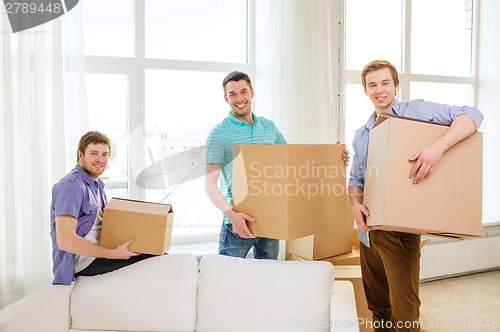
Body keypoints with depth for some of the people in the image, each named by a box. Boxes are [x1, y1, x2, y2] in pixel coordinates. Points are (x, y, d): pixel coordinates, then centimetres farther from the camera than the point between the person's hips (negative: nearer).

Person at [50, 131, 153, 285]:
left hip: (99, 251, 10)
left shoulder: (97, 185, 15)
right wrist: (113, 254, -25)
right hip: (83, 261, -10)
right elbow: (65, 240, -26)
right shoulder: (71, 185, -16)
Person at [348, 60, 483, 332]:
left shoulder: (415, 111, -4)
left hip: (400, 230, -6)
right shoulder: (361, 135, 13)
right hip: (368, 230, 6)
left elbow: (471, 115, -14)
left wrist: (438, 146, -31)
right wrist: (355, 204, -7)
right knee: (377, 307, 19)